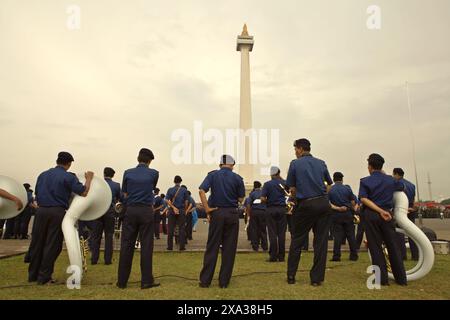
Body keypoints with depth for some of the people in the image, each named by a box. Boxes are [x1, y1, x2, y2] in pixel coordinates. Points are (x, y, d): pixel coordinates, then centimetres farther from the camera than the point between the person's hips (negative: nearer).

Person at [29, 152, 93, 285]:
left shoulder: (43, 175, 11)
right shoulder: (68, 177, -6)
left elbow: (37, 195, 16)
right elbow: (83, 192, -10)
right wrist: (89, 179, 3)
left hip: (41, 211, 5)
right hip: (57, 212, -5)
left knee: (36, 243, 14)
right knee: (52, 245, 4)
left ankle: (33, 275, 24)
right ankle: (44, 277, 9)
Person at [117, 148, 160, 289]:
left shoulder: (128, 173, 2)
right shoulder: (154, 173, -1)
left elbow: (125, 194, 9)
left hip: (131, 211, 2)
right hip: (146, 211, -1)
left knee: (126, 246, 6)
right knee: (146, 246, 2)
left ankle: (122, 281, 13)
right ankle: (146, 280, 6)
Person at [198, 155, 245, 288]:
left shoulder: (212, 175, 2)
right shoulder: (237, 178, 0)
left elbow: (201, 191, -12)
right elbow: (240, 198, 3)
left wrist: (207, 209, -9)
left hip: (216, 212, 1)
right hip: (232, 213, -1)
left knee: (212, 247, 8)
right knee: (229, 248, 7)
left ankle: (205, 280, 12)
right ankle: (224, 281, 12)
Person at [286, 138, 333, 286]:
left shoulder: (295, 163, -2)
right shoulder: (321, 163, 8)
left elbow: (292, 189, -1)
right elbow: (329, 183, 14)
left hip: (305, 205, -3)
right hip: (323, 203, 3)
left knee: (297, 240, 10)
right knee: (321, 241, 8)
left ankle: (291, 276, 17)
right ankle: (317, 278, 13)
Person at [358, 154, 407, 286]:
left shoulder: (365, 181, -3)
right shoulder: (390, 180, 6)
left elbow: (363, 199, -16)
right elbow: (402, 187, 27)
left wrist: (380, 211, -16)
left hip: (370, 215, -2)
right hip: (387, 213, 2)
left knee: (376, 247, 4)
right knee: (393, 246, 11)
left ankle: (382, 279, 7)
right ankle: (401, 278, 16)